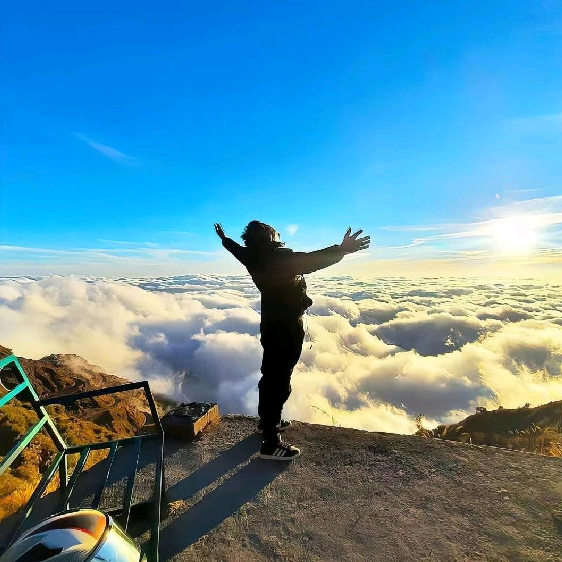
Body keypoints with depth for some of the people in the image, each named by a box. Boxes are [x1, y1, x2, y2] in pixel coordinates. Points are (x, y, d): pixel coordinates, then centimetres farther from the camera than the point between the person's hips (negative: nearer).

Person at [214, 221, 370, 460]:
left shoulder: (255, 258, 2)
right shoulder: (280, 258, -22)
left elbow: (238, 249, 21)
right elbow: (310, 260, -37)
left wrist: (224, 238, 40)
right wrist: (342, 250, -42)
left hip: (271, 325, 9)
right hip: (286, 329, -9)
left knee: (270, 376, 21)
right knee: (279, 382, -3)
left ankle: (267, 421, 39)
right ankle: (271, 443, 6)